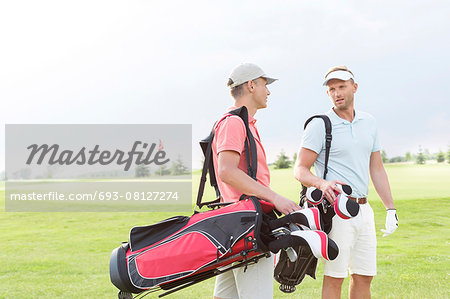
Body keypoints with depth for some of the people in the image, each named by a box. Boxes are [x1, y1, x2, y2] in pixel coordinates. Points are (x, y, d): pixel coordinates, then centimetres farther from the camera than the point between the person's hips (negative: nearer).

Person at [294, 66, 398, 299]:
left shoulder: (369, 122, 12)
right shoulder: (319, 125, -5)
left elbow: (376, 169, 17)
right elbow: (300, 170, -9)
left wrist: (391, 209, 13)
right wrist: (322, 183, -29)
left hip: (363, 209, 6)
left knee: (364, 277, 10)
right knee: (334, 277, -5)